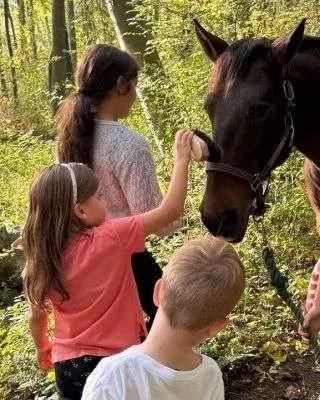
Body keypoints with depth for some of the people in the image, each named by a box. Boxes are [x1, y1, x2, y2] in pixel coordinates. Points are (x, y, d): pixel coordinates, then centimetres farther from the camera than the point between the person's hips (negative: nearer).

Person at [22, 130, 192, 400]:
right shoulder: (110, 239, -24)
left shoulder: (41, 257, -10)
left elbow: (37, 317, 3)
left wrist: (43, 349, 22)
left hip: (68, 363, 4)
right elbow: (170, 211, -21)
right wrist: (182, 159, -10)